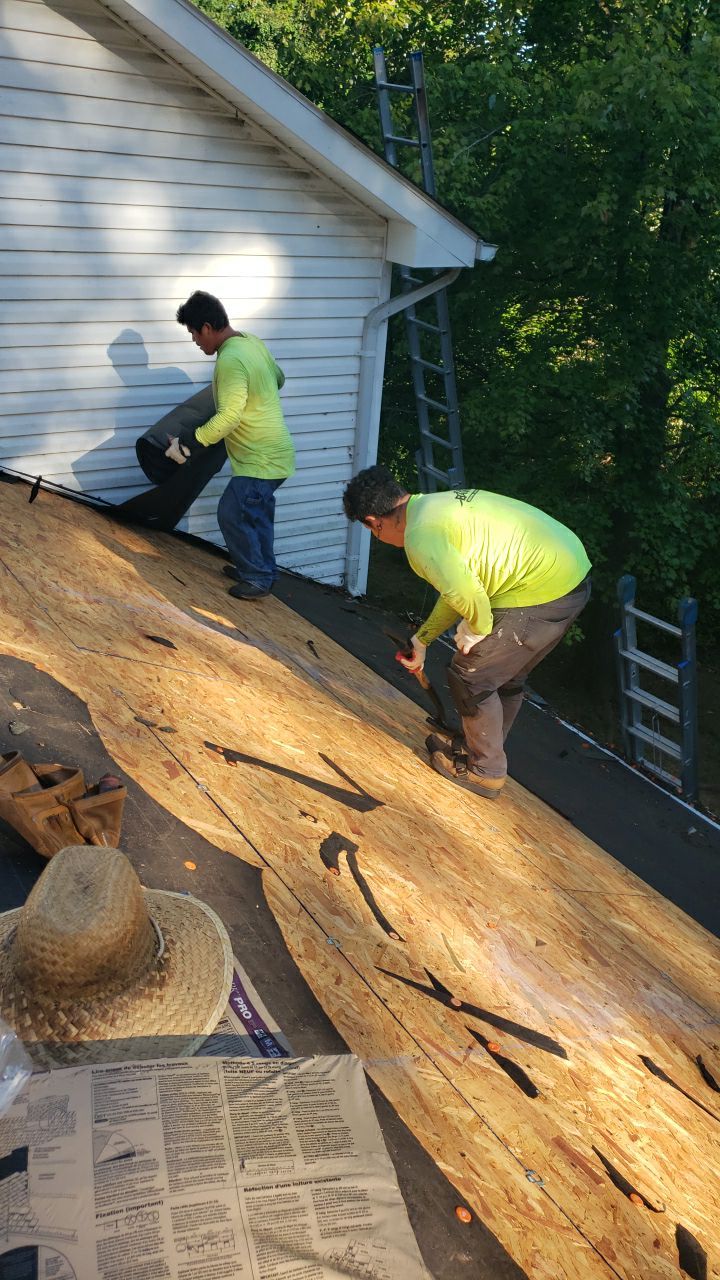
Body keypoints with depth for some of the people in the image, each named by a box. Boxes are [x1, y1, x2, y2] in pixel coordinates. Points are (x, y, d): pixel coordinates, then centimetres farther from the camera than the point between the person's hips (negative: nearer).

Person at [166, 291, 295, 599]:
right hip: (272, 452, 10)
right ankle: (261, 570, 32)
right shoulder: (252, 341, 7)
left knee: (232, 514, -4)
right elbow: (278, 377, 24)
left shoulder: (230, 359, -22)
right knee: (255, 513, 20)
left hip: (261, 458, -10)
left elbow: (229, 417, -29)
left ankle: (257, 578, 7)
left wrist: (187, 443, -24)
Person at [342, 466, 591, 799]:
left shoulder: (420, 537, -15)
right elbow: (457, 582, 24)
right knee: (506, 676, 24)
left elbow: (469, 597, -25)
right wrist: (421, 640, 30)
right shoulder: (437, 505, 16)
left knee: (470, 676, 6)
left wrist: (476, 631, -2)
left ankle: (485, 771, 21)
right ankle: (478, 748, 42)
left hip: (543, 593, -10)